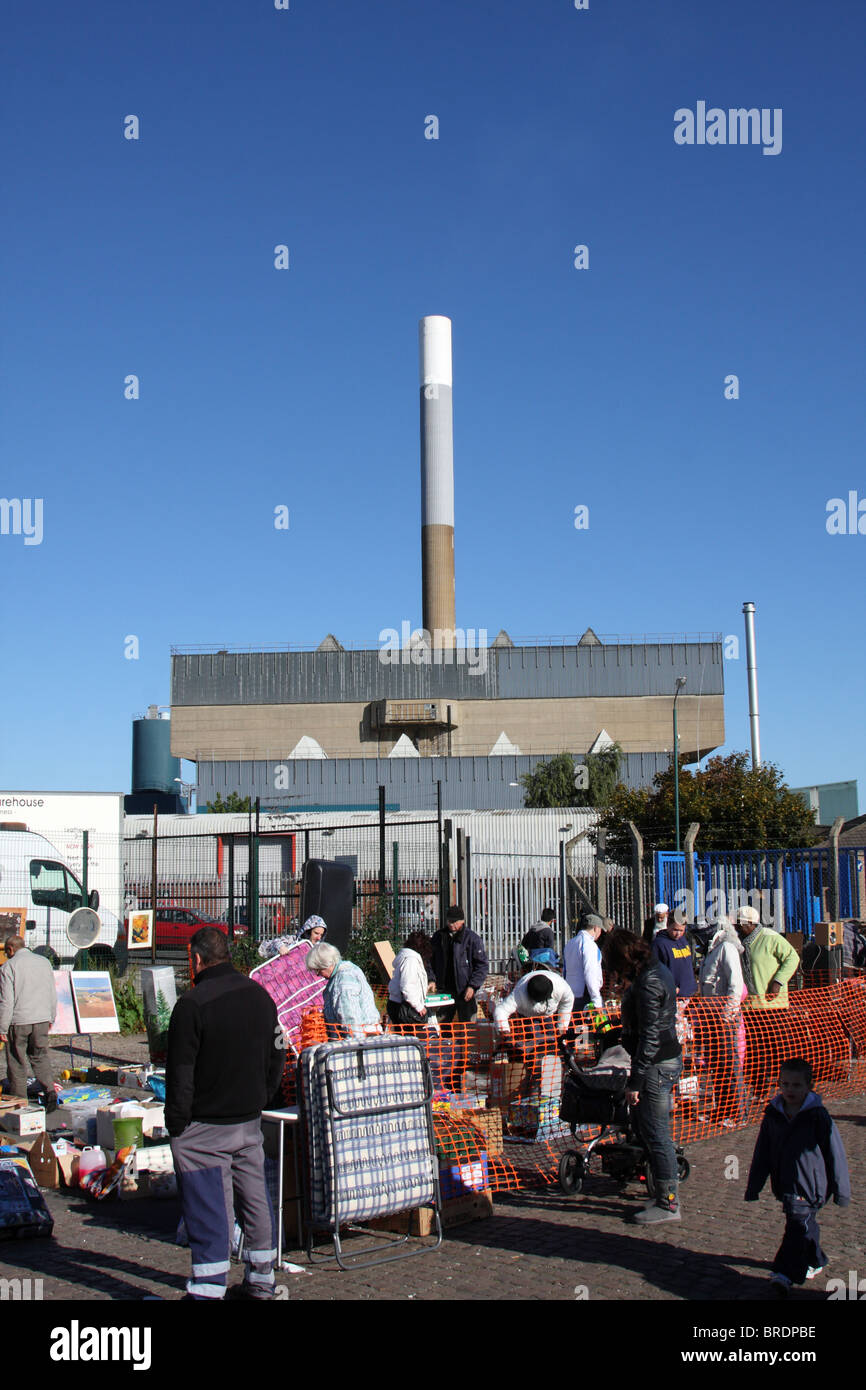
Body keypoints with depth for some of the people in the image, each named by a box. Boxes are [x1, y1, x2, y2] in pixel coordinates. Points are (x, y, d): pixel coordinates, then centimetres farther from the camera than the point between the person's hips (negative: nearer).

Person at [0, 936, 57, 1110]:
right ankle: (50, 1091, -2)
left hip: (18, 1021, -4)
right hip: (42, 1019, 4)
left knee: (17, 1063, 6)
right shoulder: (44, 962, 9)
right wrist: (51, 1018, 23)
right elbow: (53, 995, 13)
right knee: (41, 1057, 14)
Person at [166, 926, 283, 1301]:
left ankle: (208, 1289, 2)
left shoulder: (193, 1003, -16)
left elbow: (180, 1072, -14)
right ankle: (261, 1281, 24)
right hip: (249, 1122, 7)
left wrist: (175, 1124, -6)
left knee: (208, 1208, -1)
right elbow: (276, 1056, 14)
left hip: (204, 1127, -6)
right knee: (254, 1198, 14)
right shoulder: (260, 996, 6)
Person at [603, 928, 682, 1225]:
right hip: (668, 1058, 10)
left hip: (657, 1064, -10)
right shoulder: (656, 970, 10)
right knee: (653, 1131, 16)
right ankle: (665, 1195, 23)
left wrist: (635, 1082, -19)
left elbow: (649, 1036, -22)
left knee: (657, 1134, -3)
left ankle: (668, 1203, 5)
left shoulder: (647, 983, -21)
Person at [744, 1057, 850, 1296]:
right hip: (785, 1185, 5)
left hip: (810, 1185, -5)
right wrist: (753, 1187, 11)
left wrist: (841, 1190, -1)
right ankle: (814, 1261, 39)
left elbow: (835, 1154, -4)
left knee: (798, 1225, -14)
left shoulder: (818, 1117, -10)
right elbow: (762, 1154, 10)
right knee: (805, 1225, 18)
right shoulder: (773, 1115, 3)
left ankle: (785, 1274, -17)